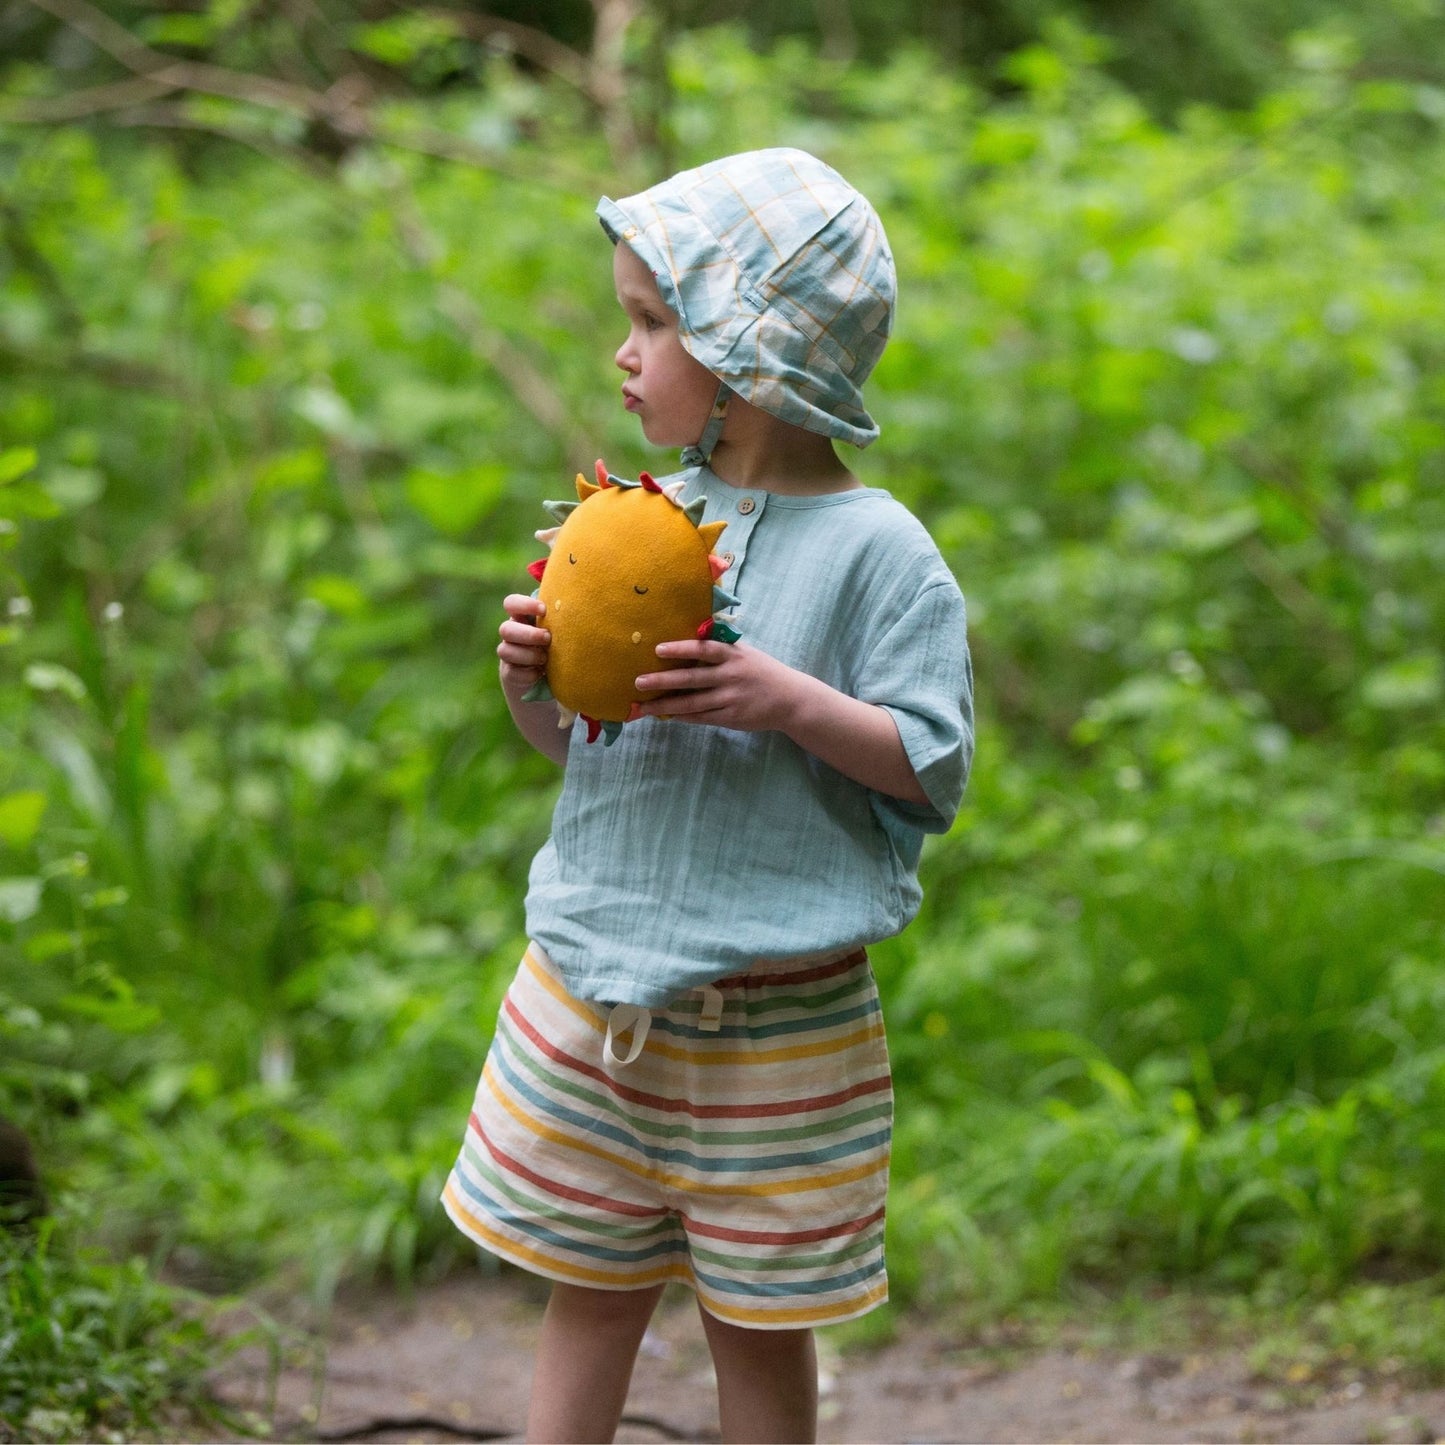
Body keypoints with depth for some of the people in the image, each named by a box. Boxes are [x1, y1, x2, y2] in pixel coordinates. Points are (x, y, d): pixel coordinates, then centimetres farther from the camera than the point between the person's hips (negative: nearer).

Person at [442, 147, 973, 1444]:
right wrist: (532, 681, -7)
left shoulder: (872, 549, -11)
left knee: (759, 1321, 8)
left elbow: (934, 766, -13)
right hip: (596, 983, 5)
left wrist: (790, 701, -25)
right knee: (589, 1286, 13)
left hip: (777, 1018, -5)